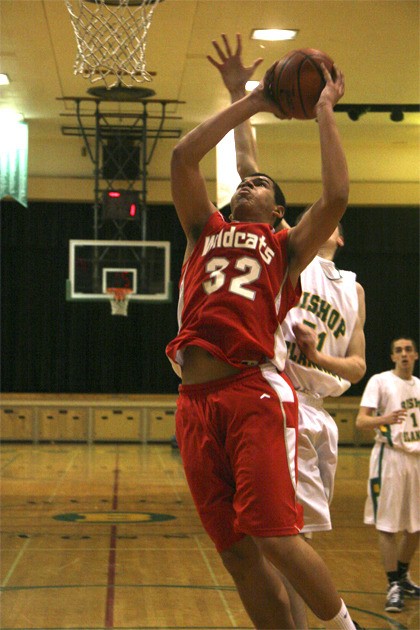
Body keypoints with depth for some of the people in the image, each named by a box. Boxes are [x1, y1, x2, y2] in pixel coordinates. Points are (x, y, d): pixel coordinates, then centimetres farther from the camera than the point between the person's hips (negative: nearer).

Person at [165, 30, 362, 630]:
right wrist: (253, 102, 18)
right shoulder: (205, 231, 24)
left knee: (276, 537, -14)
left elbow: (336, 196, -1)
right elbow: (182, 157, 14)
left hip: (255, 393, -4)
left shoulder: (286, 246, 15)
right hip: (197, 400, 4)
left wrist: (323, 110, 9)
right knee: (237, 552, 2)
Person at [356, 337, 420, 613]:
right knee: (387, 524, -5)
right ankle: (394, 586, 0)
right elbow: (361, 421, -14)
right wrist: (384, 420, -32)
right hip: (391, 456, -6)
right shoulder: (380, 381, -5)